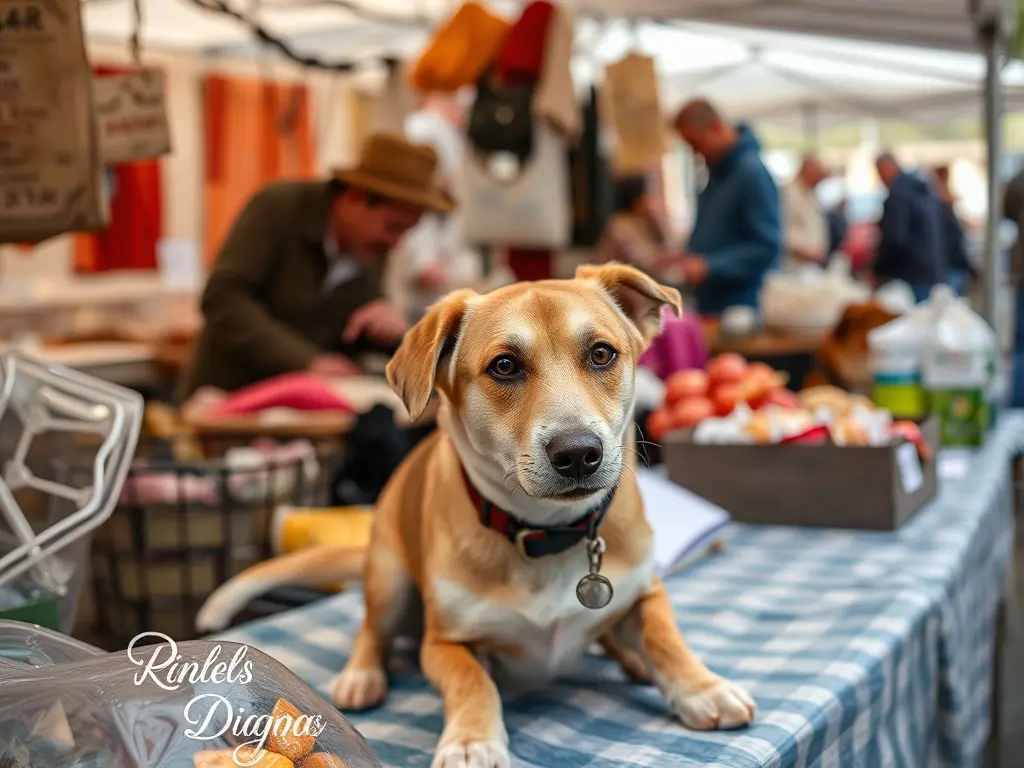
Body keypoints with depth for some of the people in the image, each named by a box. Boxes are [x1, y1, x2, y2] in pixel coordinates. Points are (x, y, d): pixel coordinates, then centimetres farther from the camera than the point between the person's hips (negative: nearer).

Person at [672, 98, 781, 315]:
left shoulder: (752, 173, -16)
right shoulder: (717, 173, 11)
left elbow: (767, 247, -20)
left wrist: (709, 266, -23)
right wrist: (690, 256, 7)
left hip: (743, 306, -8)